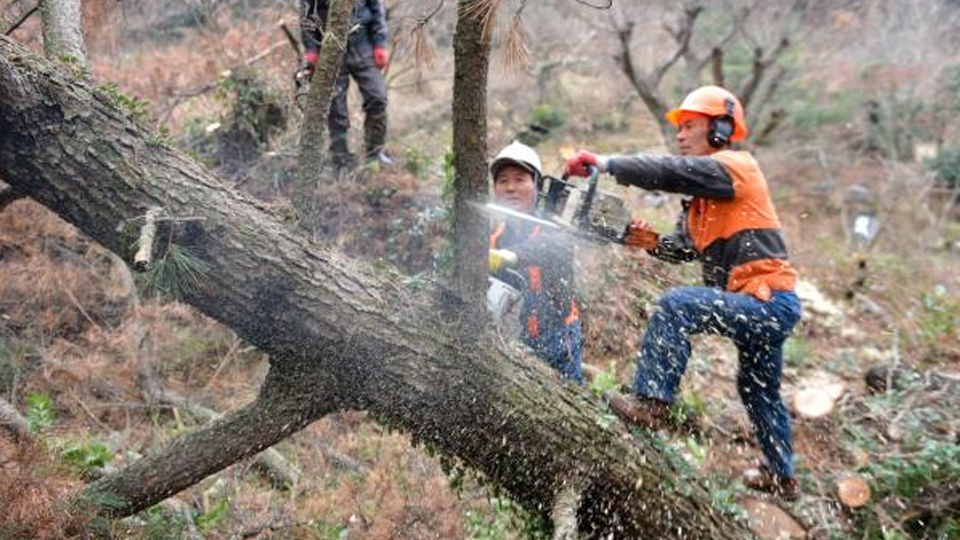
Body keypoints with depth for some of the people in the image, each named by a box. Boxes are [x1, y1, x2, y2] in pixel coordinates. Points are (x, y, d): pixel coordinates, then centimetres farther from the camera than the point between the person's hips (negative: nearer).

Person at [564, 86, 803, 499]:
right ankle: (781, 475, 44)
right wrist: (654, 243, -12)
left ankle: (652, 401, -20)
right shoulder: (702, 194, 17)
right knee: (759, 390, 25)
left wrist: (606, 163, -26)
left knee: (676, 305, -25)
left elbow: (673, 171, -26)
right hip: (764, 307, 11)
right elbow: (684, 247, 9)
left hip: (769, 301, -11)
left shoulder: (736, 165, -10)